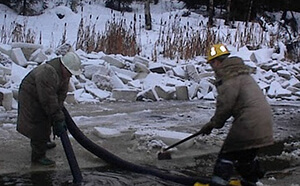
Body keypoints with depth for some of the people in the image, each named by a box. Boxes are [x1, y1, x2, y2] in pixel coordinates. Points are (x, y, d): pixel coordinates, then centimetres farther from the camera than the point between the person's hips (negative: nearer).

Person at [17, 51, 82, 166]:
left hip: (42, 96, 9)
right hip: (31, 97, -9)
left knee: (46, 121, 25)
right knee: (39, 127, -9)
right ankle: (38, 156, 0)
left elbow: (62, 93, -6)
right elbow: (48, 101, -37)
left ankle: (44, 142, 47)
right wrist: (58, 119, -32)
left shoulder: (64, 72, -10)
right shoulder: (47, 74, -39)